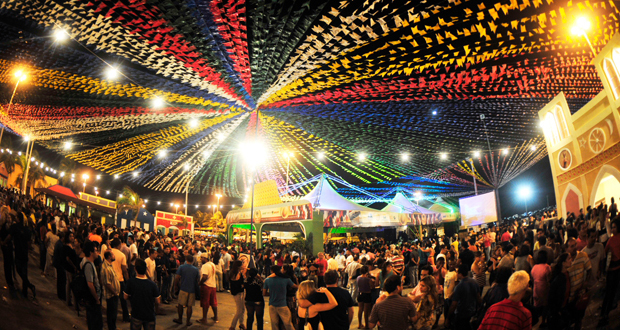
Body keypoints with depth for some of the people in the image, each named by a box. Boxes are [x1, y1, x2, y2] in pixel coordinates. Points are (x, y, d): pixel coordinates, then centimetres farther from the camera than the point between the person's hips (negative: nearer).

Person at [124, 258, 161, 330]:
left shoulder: (130, 282, -18)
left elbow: (126, 297, -3)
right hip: (150, 316, 0)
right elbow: (157, 302, -8)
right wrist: (155, 308, 13)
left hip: (136, 316, 0)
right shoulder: (152, 284, -18)